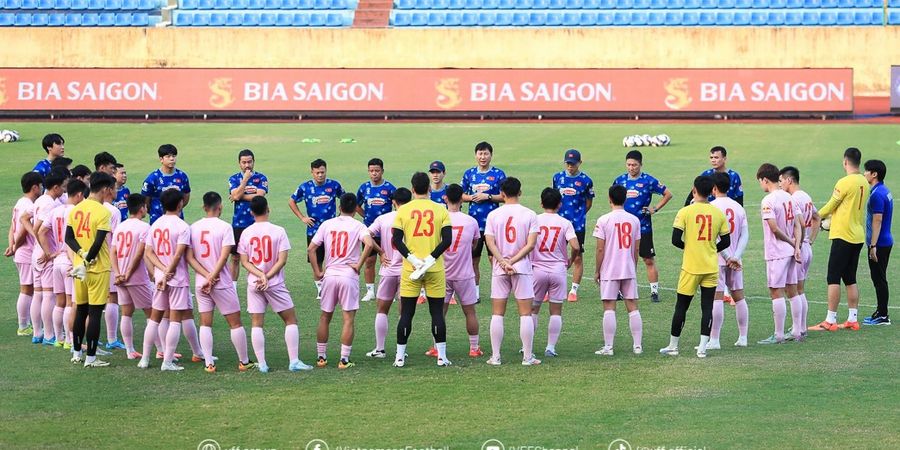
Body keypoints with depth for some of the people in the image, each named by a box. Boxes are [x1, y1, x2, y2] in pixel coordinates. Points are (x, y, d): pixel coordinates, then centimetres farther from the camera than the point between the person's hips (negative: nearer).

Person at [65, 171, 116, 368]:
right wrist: (88, 261, -11)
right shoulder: (103, 212, -14)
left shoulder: (76, 209, 7)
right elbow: (99, 242, -20)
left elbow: (68, 237, 5)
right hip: (98, 268, -7)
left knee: (80, 310, 17)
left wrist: (81, 254, -6)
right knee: (94, 312, -1)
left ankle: (77, 353, 25)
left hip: (79, 267, 7)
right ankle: (91, 358, 0)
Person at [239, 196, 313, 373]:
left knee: (256, 323, 5)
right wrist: (268, 277, -11)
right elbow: (282, 259, -11)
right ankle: (294, 361, 2)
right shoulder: (278, 231, -7)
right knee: (291, 320, 8)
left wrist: (261, 275, -10)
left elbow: (244, 261, -4)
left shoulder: (246, 233, -1)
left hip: (254, 285, 2)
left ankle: (261, 363, 1)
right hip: (275, 284, -2)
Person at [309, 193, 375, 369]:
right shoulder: (358, 226, -3)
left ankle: (321, 357, 18)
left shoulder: (327, 224, 6)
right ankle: (344, 359, -3)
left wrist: (317, 272, 8)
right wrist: (359, 264, -10)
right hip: (349, 276, -3)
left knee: (325, 317, 14)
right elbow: (369, 244, -21)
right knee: (349, 319, 1)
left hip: (329, 275, 3)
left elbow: (311, 249, 2)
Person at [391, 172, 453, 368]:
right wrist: (430, 260, -9)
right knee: (437, 313, 6)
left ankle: (400, 357, 8)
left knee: (406, 313, 6)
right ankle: (442, 357, 5)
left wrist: (414, 261, -9)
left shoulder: (403, 210, 0)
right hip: (435, 269, 0)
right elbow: (447, 239, -8)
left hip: (410, 269, 0)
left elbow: (396, 240, -7)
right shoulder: (440, 210, 0)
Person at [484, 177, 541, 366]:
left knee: (497, 314, 6)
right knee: (525, 313, 3)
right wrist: (513, 261, -9)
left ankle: (495, 357, 5)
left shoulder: (493, 215, 1)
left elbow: (490, 242, -7)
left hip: (499, 270, 1)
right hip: (523, 269, -1)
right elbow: (531, 244, -8)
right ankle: (527, 356, 1)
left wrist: (503, 262, -14)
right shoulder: (529, 214, -2)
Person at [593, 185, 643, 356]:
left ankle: (608, 347, -2)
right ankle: (638, 345, 8)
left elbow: (600, 249, -8)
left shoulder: (604, 220, -8)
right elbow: (637, 248, 8)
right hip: (629, 271, 3)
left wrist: (597, 271, 2)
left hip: (609, 271, -3)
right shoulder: (634, 220, 3)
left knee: (609, 308, -1)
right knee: (632, 307, 7)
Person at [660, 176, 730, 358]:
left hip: (691, 268, -2)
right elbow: (726, 242, 5)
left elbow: (675, 240, -12)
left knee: (681, 306, 8)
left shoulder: (685, 212, -9)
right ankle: (702, 348, 0)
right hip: (711, 268, 2)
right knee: (707, 307, 5)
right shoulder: (718, 213, 1)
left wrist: (688, 246, 8)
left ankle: (673, 346, 16)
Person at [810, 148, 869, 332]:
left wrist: (817, 216, 12)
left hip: (843, 237, -8)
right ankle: (853, 319, 13)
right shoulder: (864, 183, 8)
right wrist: (832, 219, 23)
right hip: (858, 236, 8)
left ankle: (830, 321, -6)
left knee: (833, 278, -4)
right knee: (850, 279, 13)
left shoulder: (845, 183, -15)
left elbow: (830, 206, -7)